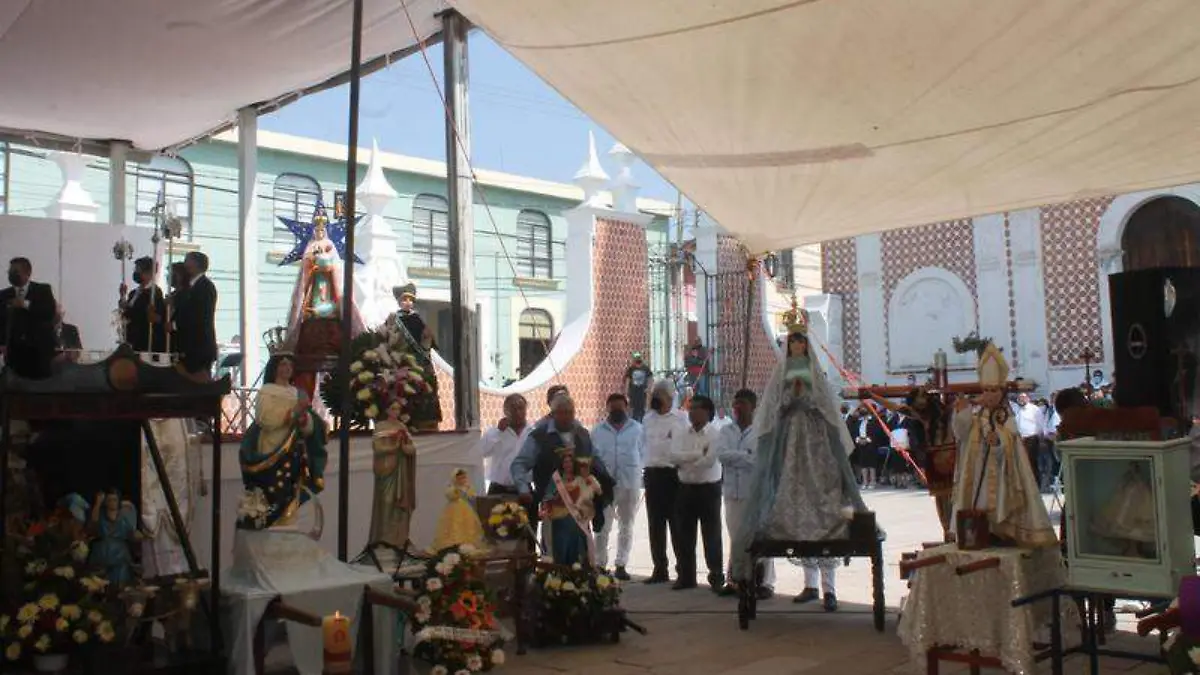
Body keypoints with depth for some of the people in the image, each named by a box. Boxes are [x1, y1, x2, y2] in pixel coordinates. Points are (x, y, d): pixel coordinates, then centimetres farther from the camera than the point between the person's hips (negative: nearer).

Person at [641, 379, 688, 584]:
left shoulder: (682, 419, -3)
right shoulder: (648, 419, 11)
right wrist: (644, 474, 15)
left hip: (674, 473, -5)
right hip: (653, 474, 5)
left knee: (677, 524, -1)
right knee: (655, 525, 9)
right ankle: (660, 569, 18)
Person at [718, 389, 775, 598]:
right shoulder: (726, 431, 11)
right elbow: (721, 453, -6)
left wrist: (736, 457, -13)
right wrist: (748, 456, -11)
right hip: (733, 493, 4)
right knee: (736, 539, 10)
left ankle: (766, 583, 6)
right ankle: (734, 580, 18)